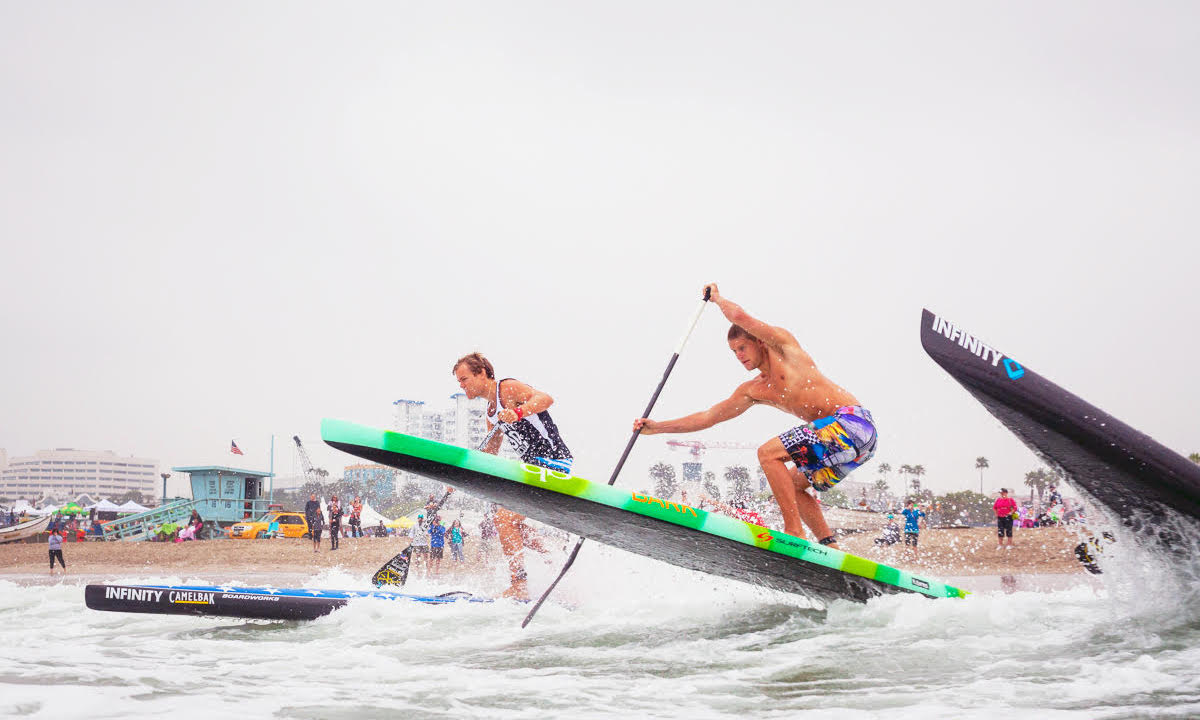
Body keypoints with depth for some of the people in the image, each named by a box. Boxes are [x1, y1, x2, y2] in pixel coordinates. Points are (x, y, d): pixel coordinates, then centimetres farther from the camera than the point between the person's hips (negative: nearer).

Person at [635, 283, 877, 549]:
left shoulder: (783, 343, 1)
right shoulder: (753, 390, 19)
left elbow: (740, 316, -12)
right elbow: (708, 417, 20)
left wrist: (717, 298, 9)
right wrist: (656, 426, 16)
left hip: (852, 421, -9)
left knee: (768, 453, -14)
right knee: (791, 485, 17)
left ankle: (794, 532, -17)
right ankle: (830, 547, 11)